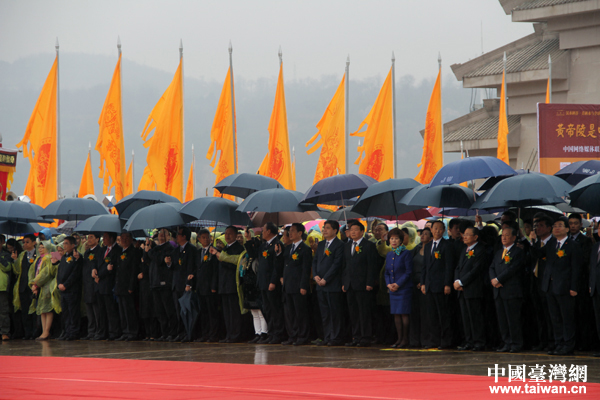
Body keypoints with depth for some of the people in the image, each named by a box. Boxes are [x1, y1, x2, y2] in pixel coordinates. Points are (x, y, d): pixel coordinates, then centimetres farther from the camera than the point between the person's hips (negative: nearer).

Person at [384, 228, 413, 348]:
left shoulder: (406, 254, -6)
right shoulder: (389, 255, 14)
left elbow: (409, 272, -10)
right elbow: (387, 272, 16)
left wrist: (398, 284, -15)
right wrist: (388, 284, -2)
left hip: (404, 288, -6)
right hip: (392, 289, 6)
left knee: (404, 314, -6)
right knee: (396, 314, 7)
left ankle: (405, 339, -1)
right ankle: (399, 338, 12)